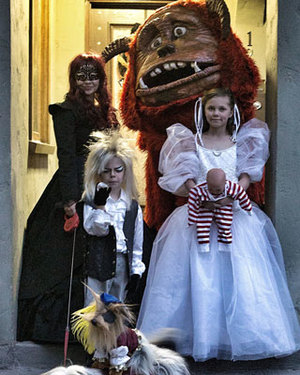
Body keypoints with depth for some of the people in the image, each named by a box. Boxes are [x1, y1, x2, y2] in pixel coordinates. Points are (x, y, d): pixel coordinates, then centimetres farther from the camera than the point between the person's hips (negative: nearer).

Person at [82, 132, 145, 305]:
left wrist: (136, 272, 4)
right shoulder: (91, 200, -3)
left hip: (123, 265, 4)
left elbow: (137, 243, 9)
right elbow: (96, 229, -17)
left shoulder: (133, 205, 8)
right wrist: (100, 205, -30)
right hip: (98, 263, -3)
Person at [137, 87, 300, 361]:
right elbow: (186, 178, -1)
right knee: (198, 276, -3)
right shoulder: (192, 142, 8)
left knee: (242, 274, -3)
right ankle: (198, 336, 9)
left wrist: (231, 195, -17)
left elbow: (246, 175, 2)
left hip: (234, 214, 1)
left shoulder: (241, 142, 11)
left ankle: (239, 335, 11)